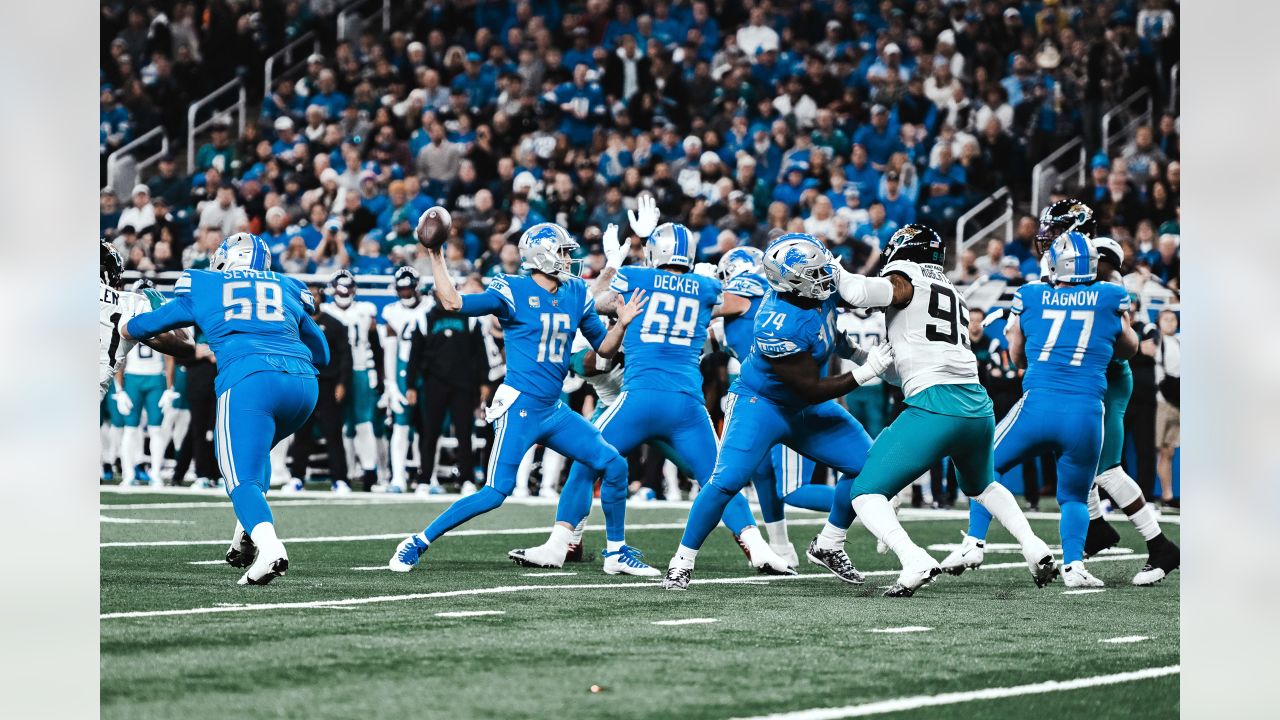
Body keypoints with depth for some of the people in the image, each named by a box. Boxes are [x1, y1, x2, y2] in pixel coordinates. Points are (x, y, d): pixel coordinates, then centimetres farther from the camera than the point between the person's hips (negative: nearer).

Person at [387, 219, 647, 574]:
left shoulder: (576, 294, 10)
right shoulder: (512, 291, -8)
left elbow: (604, 347, 17)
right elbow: (454, 303, -16)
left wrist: (623, 323, -1)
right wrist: (435, 256, -18)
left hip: (554, 410, 7)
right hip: (519, 408, -7)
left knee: (614, 465, 0)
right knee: (496, 492, -14)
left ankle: (617, 551, 15)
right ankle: (417, 543, -3)